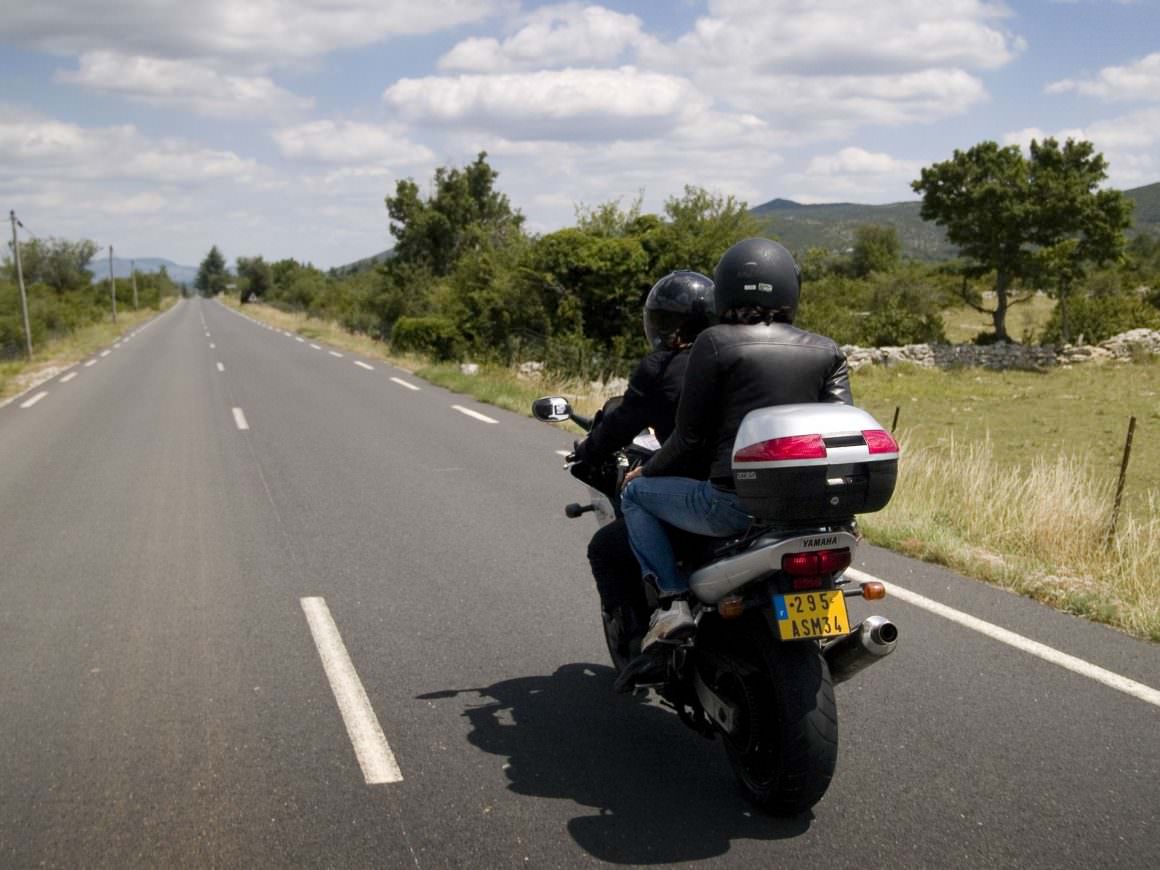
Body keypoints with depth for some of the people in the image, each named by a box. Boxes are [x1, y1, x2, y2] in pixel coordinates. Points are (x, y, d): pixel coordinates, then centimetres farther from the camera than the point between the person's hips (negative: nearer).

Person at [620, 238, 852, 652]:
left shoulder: (714, 343, -3)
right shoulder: (826, 351, 8)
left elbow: (691, 433, -2)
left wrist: (647, 470, 16)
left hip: (732, 503, -5)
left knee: (636, 492, 17)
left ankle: (672, 598, 2)